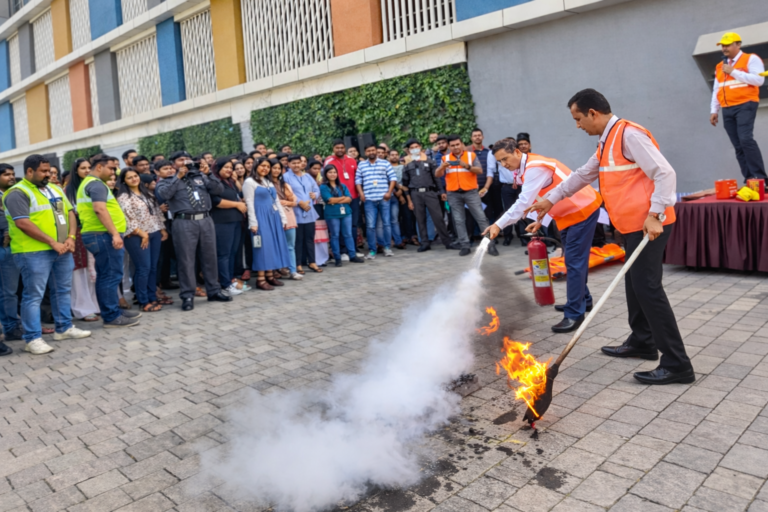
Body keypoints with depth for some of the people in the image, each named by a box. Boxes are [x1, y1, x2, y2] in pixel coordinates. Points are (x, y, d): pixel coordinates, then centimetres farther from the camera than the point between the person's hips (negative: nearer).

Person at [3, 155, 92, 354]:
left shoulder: (55, 190, 15)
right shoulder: (18, 193, -9)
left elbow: (69, 213, 12)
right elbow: (23, 224, -18)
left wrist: (71, 237, -5)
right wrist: (52, 242, -19)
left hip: (62, 250, 8)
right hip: (34, 253, -7)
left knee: (62, 291, 14)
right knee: (34, 295, -3)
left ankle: (64, 328, 25)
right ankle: (32, 338, 2)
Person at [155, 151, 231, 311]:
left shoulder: (200, 176, 18)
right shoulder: (167, 181, 9)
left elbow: (218, 189, 9)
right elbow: (164, 194, -12)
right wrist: (178, 176, -7)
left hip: (206, 220, 4)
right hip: (184, 222, -3)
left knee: (210, 257, 9)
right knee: (186, 260, -1)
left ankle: (214, 291, 20)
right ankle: (187, 296, 5)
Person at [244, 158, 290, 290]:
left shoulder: (269, 182, 20)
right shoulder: (250, 182, -3)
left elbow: (277, 201, 21)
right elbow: (249, 204, -9)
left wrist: (283, 218, 15)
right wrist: (253, 223, -17)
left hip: (274, 217, 7)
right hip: (261, 218, -7)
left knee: (274, 244, 6)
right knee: (264, 246, -9)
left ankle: (270, 275, 14)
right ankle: (260, 279, -5)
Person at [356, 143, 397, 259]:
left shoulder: (385, 163, 7)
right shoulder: (361, 165, 12)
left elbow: (393, 178, 4)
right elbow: (358, 181, 11)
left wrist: (389, 192, -7)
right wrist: (361, 193, -2)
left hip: (383, 198, 0)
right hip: (368, 200, 0)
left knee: (387, 223, 3)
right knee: (370, 226, -1)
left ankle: (387, 247, 15)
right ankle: (372, 251, 4)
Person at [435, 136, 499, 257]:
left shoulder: (471, 155, 3)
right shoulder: (445, 158, 8)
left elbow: (480, 171, -5)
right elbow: (437, 175, 0)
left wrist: (467, 166, -23)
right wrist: (442, 167, -22)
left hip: (471, 192, -2)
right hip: (454, 194, 2)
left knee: (481, 217, -3)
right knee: (459, 221, 3)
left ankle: (490, 243, 2)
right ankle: (465, 246, 9)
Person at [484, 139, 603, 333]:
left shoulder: (535, 167, -24)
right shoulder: (528, 167, 7)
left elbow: (524, 202, -31)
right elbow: (532, 200, 12)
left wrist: (499, 225, -31)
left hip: (582, 210, -10)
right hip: (571, 213, 10)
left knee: (575, 262, -11)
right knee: (574, 260, 18)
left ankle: (574, 314, -9)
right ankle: (582, 300, 31)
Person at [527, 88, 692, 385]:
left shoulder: (628, 134, -14)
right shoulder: (608, 141, 18)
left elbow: (665, 173, -19)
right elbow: (583, 175, 28)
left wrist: (654, 215, -23)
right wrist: (551, 199, 27)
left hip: (648, 224, -10)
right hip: (634, 224, 10)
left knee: (648, 288, -11)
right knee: (635, 284, 17)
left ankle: (677, 364, -5)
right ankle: (642, 342, 31)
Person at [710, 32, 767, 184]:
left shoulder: (751, 59, 0)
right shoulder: (720, 66, 19)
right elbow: (716, 90, 21)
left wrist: (733, 72, -14)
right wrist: (714, 111, 13)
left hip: (745, 106, -6)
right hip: (727, 110, 6)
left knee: (746, 140, -21)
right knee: (738, 146, 1)